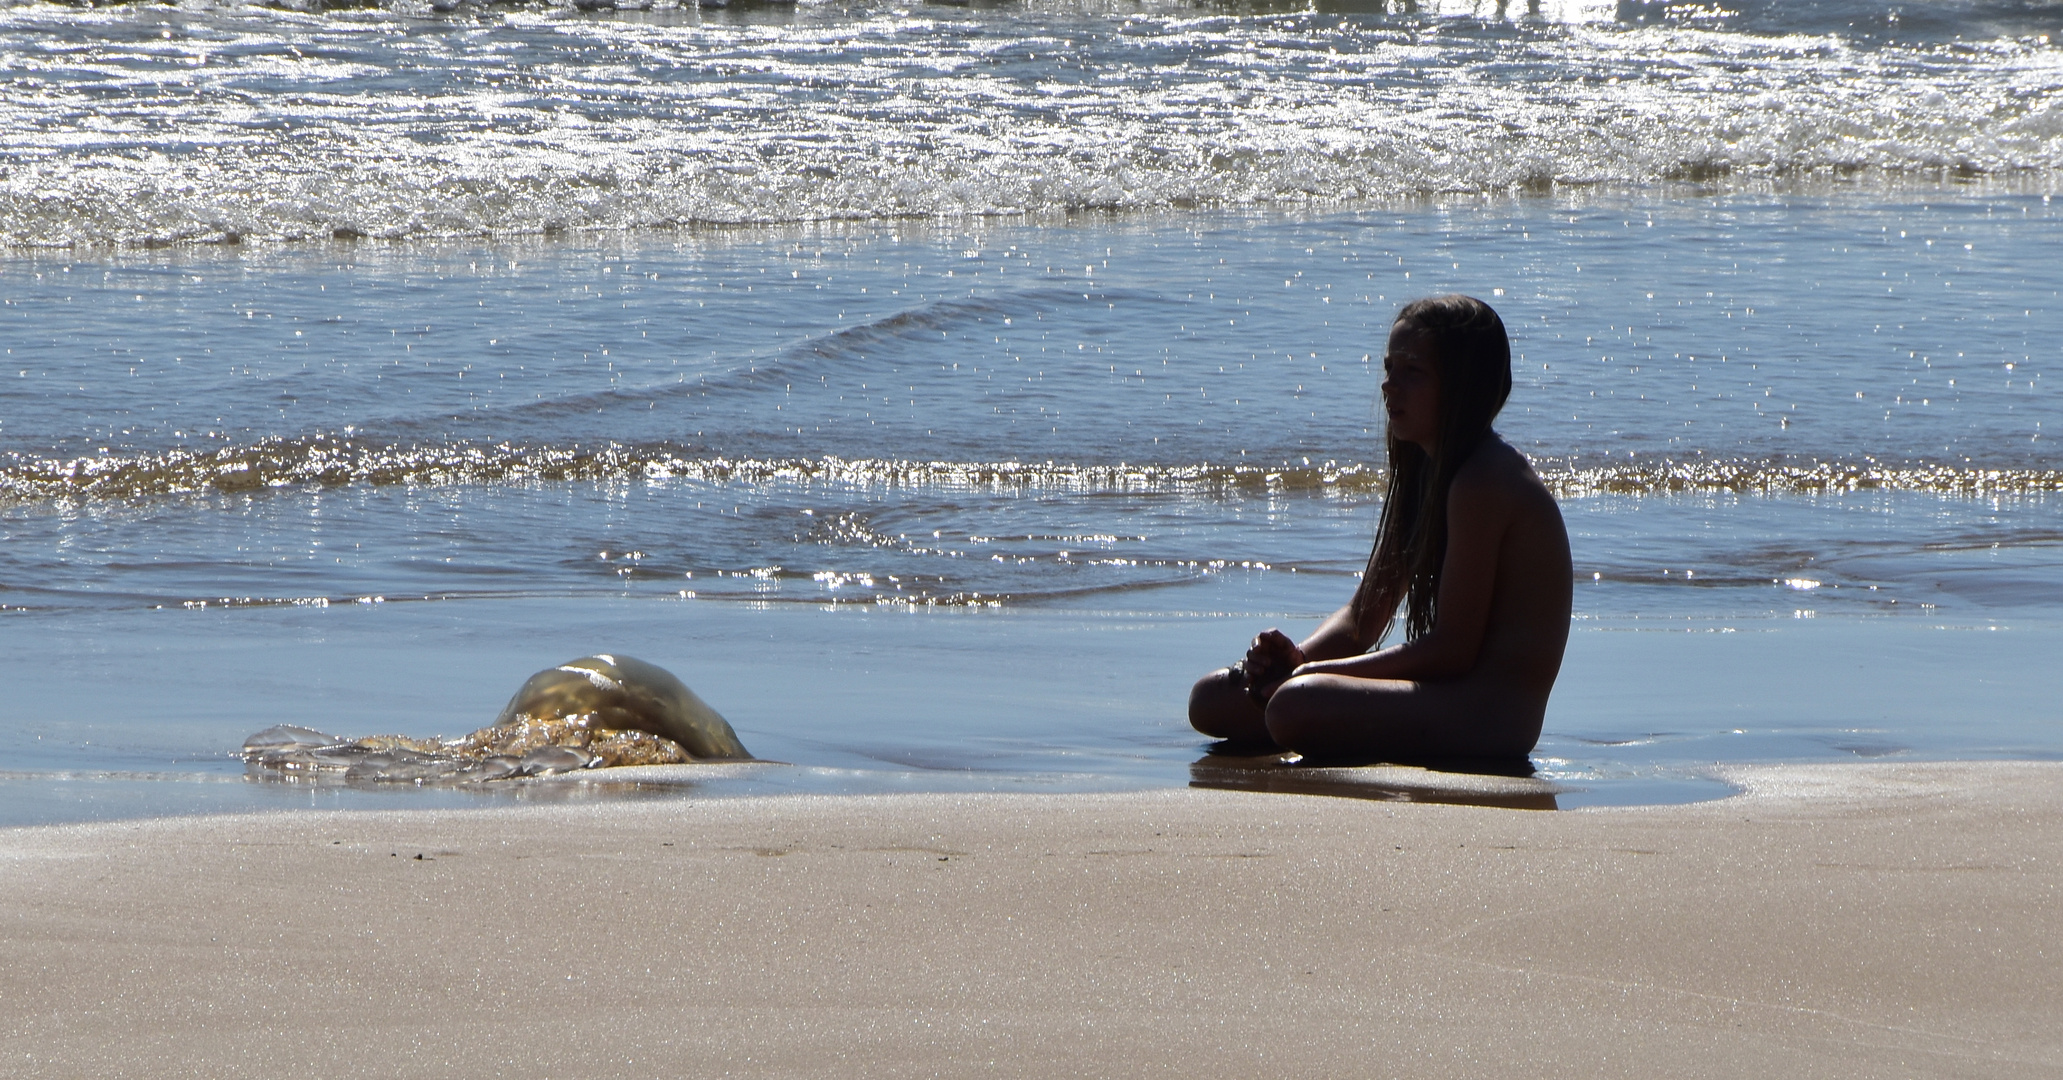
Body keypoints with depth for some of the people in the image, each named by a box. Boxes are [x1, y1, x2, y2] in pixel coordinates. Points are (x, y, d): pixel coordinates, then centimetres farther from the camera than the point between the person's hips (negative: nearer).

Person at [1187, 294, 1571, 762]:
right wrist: (1296, 658, -5)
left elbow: (1452, 649, -19)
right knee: (1215, 697, 9)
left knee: (1297, 704, -34)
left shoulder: (1482, 483, -16)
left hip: (1490, 715, -10)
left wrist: (1312, 671, -16)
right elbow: (1364, 617, 17)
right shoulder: (1425, 474, 16)